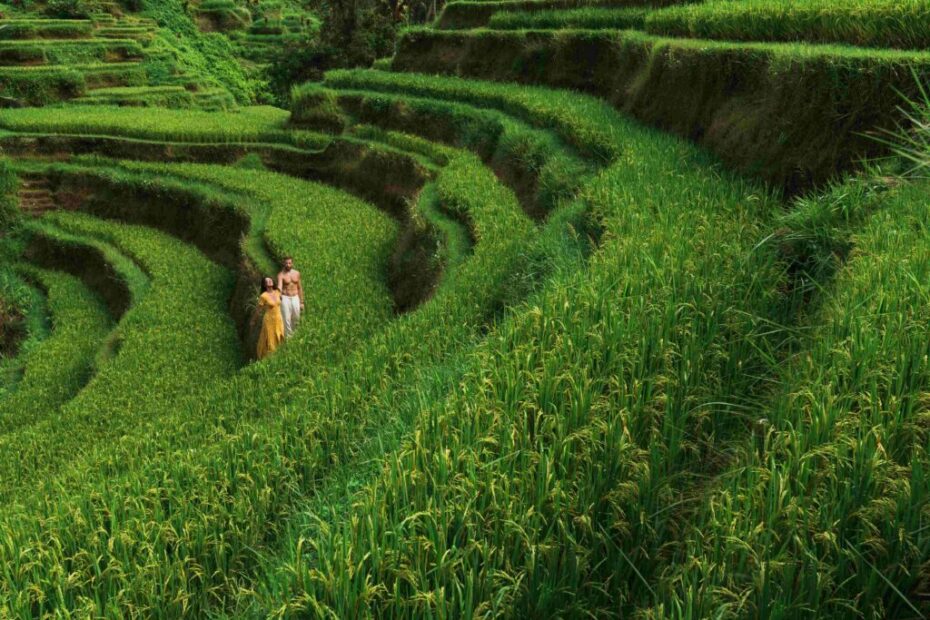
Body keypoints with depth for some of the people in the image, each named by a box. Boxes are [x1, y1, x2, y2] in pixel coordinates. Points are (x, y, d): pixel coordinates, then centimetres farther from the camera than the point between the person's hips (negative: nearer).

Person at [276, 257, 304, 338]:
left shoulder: (296, 273, 4)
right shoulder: (281, 274, -10)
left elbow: (299, 288, 10)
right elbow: (279, 286, -28)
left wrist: (301, 302, 10)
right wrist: (278, 294, -51)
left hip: (295, 298, 4)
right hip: (285, 298, -4)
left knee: (296, 318, 9)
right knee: (286, 319, -5)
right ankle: (288, 336, 6)